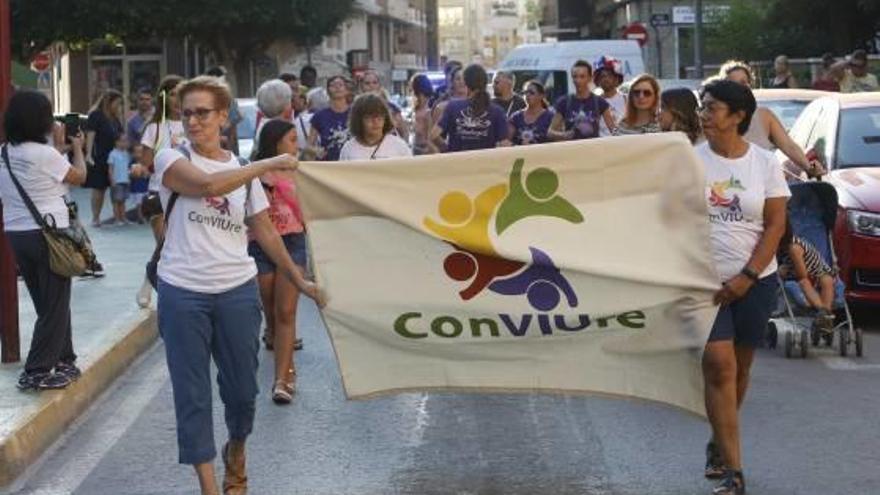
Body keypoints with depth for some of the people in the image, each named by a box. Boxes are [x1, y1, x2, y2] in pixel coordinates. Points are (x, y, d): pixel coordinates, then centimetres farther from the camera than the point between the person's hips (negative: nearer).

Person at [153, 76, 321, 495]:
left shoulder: (243, 171, 9)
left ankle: (236, 453, 38)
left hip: (238, 291, 3)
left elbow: (264, 231, 14)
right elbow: (207, 184, -24)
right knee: (192, 394, 0)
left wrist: (299, 280, 12)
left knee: (242, 387, 10)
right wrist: (269, 165, -18)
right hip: (183, 293, -3)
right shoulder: (171, 159, -4)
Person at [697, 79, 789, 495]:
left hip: (755, 281, 2)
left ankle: (719, 445, 33)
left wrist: (746, 277, -11)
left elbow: (776, 225, -2)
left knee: (739, 368, 11)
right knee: (719, 364, -13)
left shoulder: (765, 163, 0)